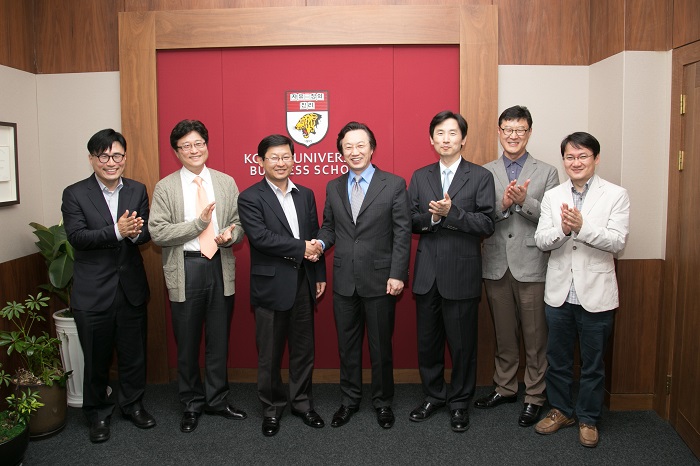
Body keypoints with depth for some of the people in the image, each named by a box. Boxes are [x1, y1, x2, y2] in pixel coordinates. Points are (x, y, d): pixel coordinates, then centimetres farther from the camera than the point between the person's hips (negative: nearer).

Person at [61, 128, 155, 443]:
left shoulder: (137, 191, 5)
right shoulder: (74, 194, -5)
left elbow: (146, 233, -1)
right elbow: (76, 237, -16)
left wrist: (136, 232, -24)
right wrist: (117, 231, -29)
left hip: (132, 288, 3)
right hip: (93, 293, -2)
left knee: (134, 354, 14)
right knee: (96, 358, 11)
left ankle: (133, 405, 35)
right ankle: (97, 413, 31)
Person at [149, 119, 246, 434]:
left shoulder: (226, 183, 7)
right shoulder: (165, 187, -1)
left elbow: (239, 224, 7)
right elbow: (157, 233, -8)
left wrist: (229, 236, -15)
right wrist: (198, 223, -17)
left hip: (220, 266, 2)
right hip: (185, 269, -2)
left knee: (219, 339, 12)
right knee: (187, 342, 9)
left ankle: (217, 400, 29)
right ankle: (192, 404, 28)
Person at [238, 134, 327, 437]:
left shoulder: (306, 195, 10)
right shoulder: (250, 198, -7)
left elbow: (315, 237, 13)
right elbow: (260, 237, -19)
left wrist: (320, 275, 9)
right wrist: (301, 248, -19)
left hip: (303, 283, 5)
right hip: (271, 285, -4)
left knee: (303, 349, 14)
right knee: (270, 354, 8)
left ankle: (302, 403, 31)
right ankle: (272, 409, 26)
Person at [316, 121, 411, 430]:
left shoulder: (394, 184, -4)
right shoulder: (333, 187, 8)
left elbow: (402, 233, -6)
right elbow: (329, 226, 14)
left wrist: (397, 274, -12)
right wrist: (320, 243, -9)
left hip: (380, 281, -3)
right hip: (344, 281, 3)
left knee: (381, 346, 10)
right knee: (347, 345, 14)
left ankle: (383, 402, 30)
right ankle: (349, 400, 32)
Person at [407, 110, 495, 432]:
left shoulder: (480, 177, -2)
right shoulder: (420, 176, 9)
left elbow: (487, 224, -10)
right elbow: (410, 221, 4)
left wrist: (451, 212, -20)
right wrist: (431, 217, -15)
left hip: (462, 273, -3)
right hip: (427, 273, 4)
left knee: (462, 343, 7)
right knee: (427, 341, 14)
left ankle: (459, 402, 26)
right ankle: (433, 396, 32)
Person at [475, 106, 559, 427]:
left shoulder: (547, 172, 2)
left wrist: (525, 201, -19)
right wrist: (502, 205, -17)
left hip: (531, 266, -2)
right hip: (496, 265, 2)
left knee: (535, 337, 6)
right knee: (503, 334, 15)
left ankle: (534, 397, 20)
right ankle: (505, 388, 31)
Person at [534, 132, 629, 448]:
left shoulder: (616, 195, -4)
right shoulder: (552, 196, 5)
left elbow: (618, 242, -13)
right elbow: (541, 240, -3)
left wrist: (582, 227, -27)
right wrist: (562, 230, -23)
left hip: (595, 294, -2)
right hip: (558, 292, 3)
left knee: (593, 363, 12)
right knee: (557, 358, 15)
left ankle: (588, 418, 29)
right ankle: (560, 410, 34)